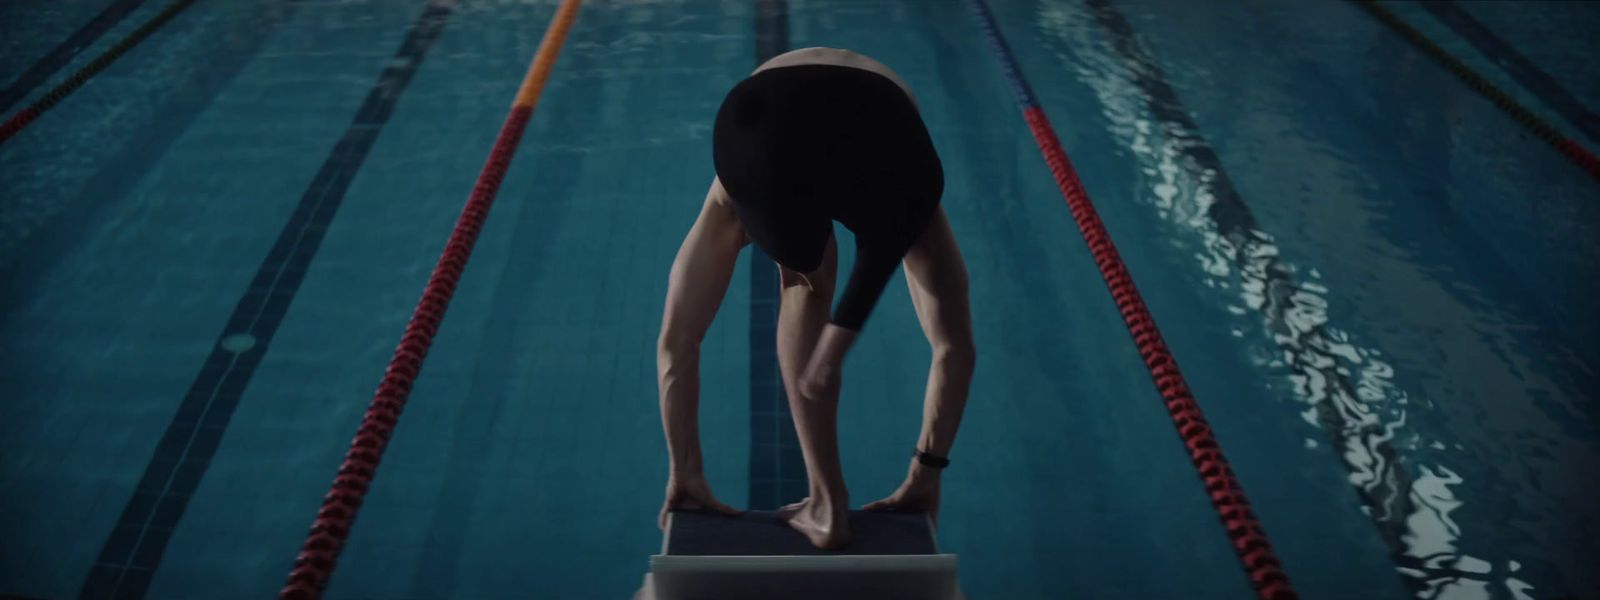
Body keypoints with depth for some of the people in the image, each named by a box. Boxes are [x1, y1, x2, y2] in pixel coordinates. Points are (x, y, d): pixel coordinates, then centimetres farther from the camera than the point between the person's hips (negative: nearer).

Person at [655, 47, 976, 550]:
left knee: (804, 291, 29)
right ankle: (826, 499, 19)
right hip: (884, 131, -1)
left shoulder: (733, 207, 46)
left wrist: (686, 478, 51)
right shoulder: (905, 201, 46)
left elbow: (675, 341, 47)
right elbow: (956, 346, 43)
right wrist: (927, 472, 46)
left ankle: (826, 503, 23)